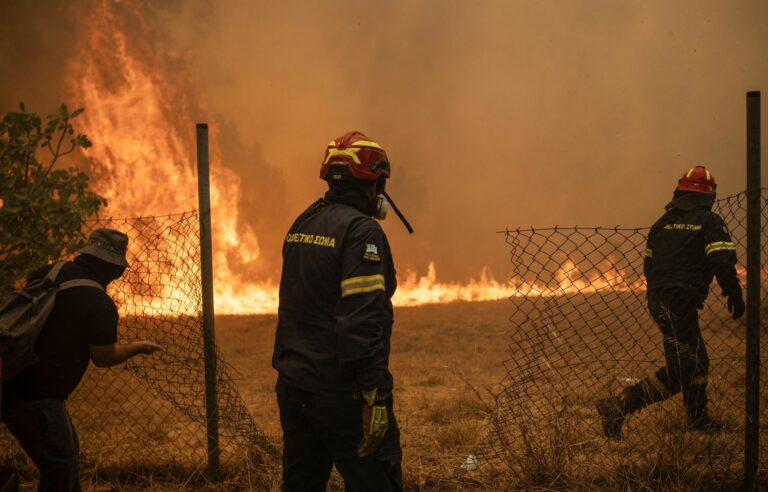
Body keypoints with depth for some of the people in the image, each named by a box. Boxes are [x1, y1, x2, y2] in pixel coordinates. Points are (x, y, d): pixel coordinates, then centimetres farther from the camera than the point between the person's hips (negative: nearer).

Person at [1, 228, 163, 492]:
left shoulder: (47, 273, 5)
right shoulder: (100, 304, -17)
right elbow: (104, 357, -4)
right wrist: (138, 347, 12)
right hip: (35, 398, -9)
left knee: (68, 448, 25)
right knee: (59, 469, 0)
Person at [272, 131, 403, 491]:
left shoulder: (301, 225, 12)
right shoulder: (362, 231, -14)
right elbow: (364, 321, -22)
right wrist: (376, 395, -23)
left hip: (293, 386, 9)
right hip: (341, 391, -9)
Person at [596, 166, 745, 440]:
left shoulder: (663, 222, 15)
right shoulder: (709, 222, -5)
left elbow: (649, 264, 19)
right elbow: (723, 263, -16)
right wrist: (734, 295, -5)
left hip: (657, 300, 8)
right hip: (681, 302, -8)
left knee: (697, 360, 20)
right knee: (680, 370, -8)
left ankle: (699, 420, 29)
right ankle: (618, 408, -18)